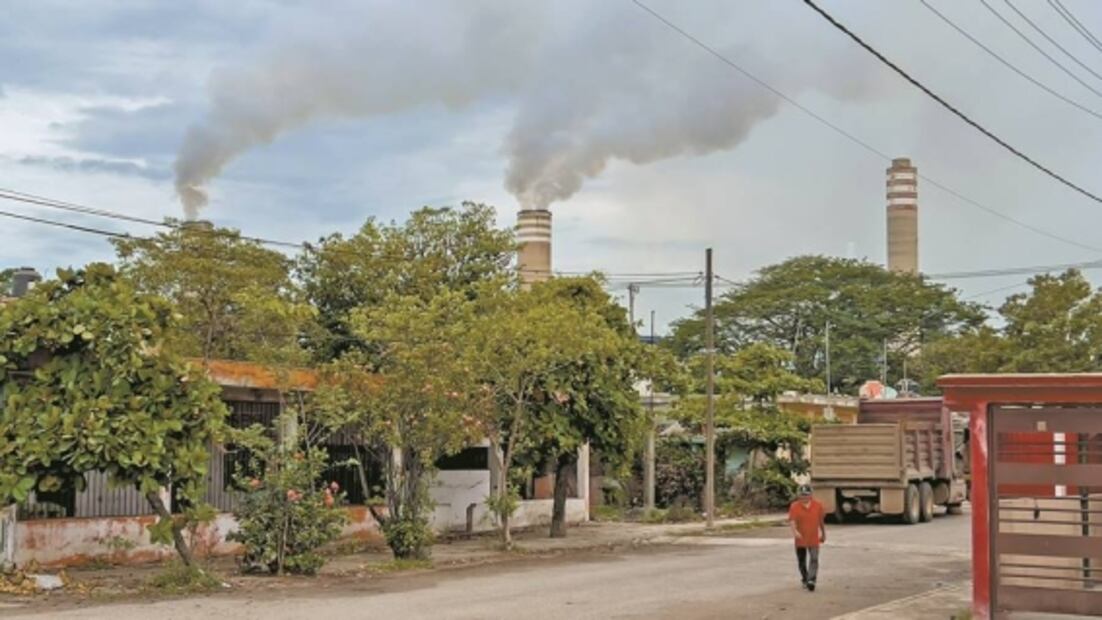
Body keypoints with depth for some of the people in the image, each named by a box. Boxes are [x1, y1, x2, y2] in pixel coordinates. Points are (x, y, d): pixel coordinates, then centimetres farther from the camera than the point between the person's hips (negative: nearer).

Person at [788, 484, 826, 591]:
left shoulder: (817, 505, 0)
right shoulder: (794, 506, -7)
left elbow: (821, 521, 11)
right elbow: (792, 520, -19)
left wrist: (823, 534, 17)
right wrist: (795, 531, -37)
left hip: (814, 539, 0)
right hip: (800, 539, 0)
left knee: (814, 560, -14)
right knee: (802, 561, 12)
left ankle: (811, 581, -20)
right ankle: (805, 579, 31)